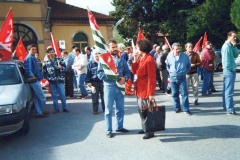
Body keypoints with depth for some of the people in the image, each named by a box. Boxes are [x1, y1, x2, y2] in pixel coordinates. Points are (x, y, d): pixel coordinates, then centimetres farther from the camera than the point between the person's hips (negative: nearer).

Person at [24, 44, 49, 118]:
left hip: (36, 81, 10)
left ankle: (39, 112, 20)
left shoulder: (32, 57, 19)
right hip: (34, 81, -10)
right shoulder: (29, 58, -11)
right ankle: (40, 112, 9)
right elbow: (28, 71, -19)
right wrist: (35, 78, -15)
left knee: (36, 97, 13)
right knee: (42, 97, -3)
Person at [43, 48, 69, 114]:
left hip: (59, 80, -1)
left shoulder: (60, 59, 4)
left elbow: (65, 67, 2)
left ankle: (64, 107, 14)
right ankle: (56, 108, 19)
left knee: (62, 94, 1)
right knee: (54, 95, 8)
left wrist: (61, 67, -19)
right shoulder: (45, 62, 8)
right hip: (51, 81, 1)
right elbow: (44, 71, 12)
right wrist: (47, 78, 2)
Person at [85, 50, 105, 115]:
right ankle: (95, 110, 16)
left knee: (104, 96, 9)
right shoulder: (90, 63, 1)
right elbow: (88, 73, 3)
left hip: (102, 81, 1)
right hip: (94, 82, -1)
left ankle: (105, 108, 24)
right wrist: (88, 81, -3)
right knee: (95, 97, 4)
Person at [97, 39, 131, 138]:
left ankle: (119, 127, 30)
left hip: (120, 87, 5)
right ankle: (108, 130, 15)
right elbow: (100, 74, -11)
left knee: (120, 108, 14)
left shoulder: (121, 60, 13)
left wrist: (124, 78, -11)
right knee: (108, 110, 3)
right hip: (109, 86, -4)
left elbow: (127, 71, 10)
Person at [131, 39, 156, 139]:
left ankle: (150, 132, 16)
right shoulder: (141, 58, 11)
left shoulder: (149, 60, -18)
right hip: (140, 89, 9)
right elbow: (134, 71, 11)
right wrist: (135, 60, -1)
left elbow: (152, 78, -20)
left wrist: (151, 93, -21)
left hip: (146, 91, -9)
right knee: (141, 110, 18)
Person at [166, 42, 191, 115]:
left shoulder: (185, 56, -4)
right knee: (174, 94, 9)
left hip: (182, 78, -2)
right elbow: (167, 65, 20)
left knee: (184, 94, -3)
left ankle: (186, 109, 5)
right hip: (173, 78, 2)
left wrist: (185, 71, 8)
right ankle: (177, 108, 22)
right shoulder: (169, 56, 1)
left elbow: (188, 66, 13)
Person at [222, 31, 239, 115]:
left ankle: (226, 107, 26)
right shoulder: (227, 46, -15)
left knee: (226, 90, 16)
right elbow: (226, 60, -20)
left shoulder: (230, 46, 16)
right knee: (229, 91, -9)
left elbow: (236, 55, 12)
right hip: (229, 70, -10)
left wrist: (234, 47, -1)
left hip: (228, 70, 10)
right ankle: (230, 110, -6)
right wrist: (231, 68, -13)